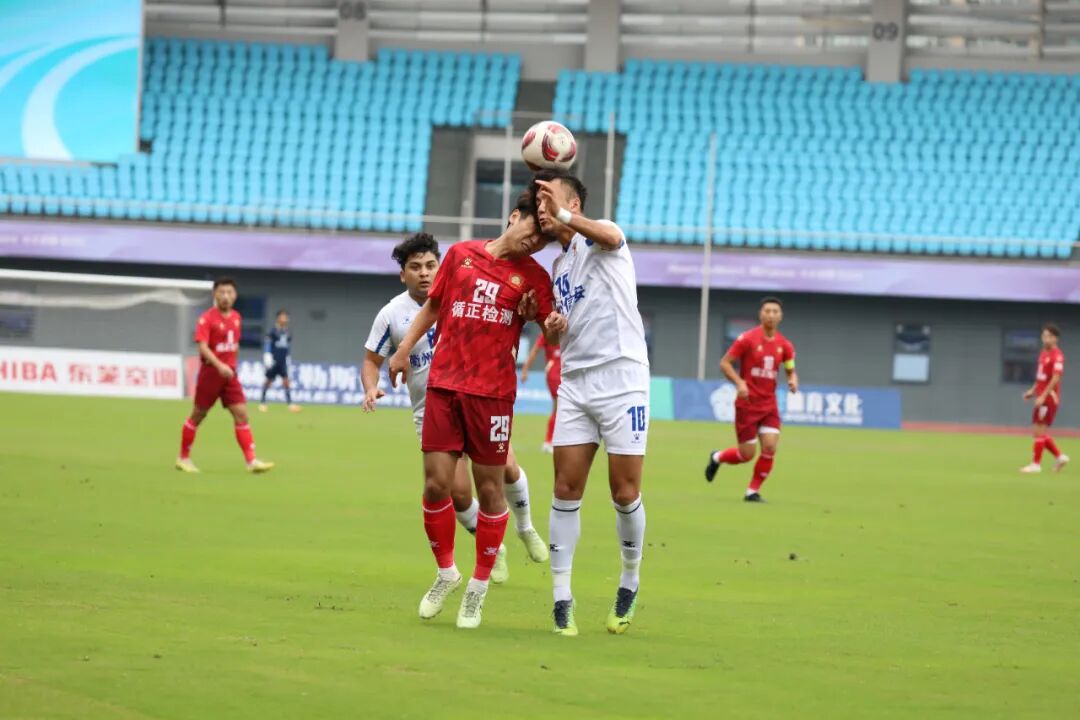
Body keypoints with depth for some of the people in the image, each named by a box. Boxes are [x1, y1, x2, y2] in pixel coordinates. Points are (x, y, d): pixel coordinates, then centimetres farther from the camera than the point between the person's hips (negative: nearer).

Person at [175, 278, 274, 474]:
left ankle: (251, 461, -11)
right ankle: (183, 458, 20)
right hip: (211, 371, -5)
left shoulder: (236, 317, 8)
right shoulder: (207, 318, -11)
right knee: (198, 415, 5)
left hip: (229, 374, 5)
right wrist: (220, 366, -34)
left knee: (241, 415, -6)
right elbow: (203, 347, -22)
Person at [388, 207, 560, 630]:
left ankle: (479, 587, 15)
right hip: (443, 384, 1)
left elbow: (551, 322, -3)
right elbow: (433, 306, 19)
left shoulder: (533, 277, 4)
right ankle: (446, 572, 19)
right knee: (436, 483, -3)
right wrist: (404, 348, 11)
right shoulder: (460, 255, 9)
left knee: (489, 489, 0)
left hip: (492, 392, -1)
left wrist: (555, 325, -26)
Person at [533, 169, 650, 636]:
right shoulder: (559, 266, 19)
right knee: (566, 489, -2)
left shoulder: (599, 239, -3)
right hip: (575, 383, 7)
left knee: (624, 493, -3)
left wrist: (563, 215, -35)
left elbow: (611, 237, -30)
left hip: (621, 379, -6)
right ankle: (561, 595, 0)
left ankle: (630, 582, 17)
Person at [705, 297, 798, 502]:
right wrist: (739, 382, -21)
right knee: (746, 454, -2)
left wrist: (793, 380, -8)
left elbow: (790, 370, 16)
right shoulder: (747, 339, -9)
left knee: (770, 448, -12)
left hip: (769, 405, 4)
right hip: (747, 404, -4)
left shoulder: (784, 345, 4)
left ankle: (752, 491, 5)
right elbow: (725, 363, -6)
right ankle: (717, 458, 31)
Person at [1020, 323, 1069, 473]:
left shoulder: (1057, 355, -13)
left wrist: (1043, 396, -24)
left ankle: (1036, 464, -2)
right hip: (1042, 397, 9)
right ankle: (1059, 457, 19)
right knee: (1038, 431, 11)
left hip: (1049, 398, -9)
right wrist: (1032, 391, 14)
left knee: (1039, 430, -8)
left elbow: (1055, 378, -21)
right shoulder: (1043, 353, 15)